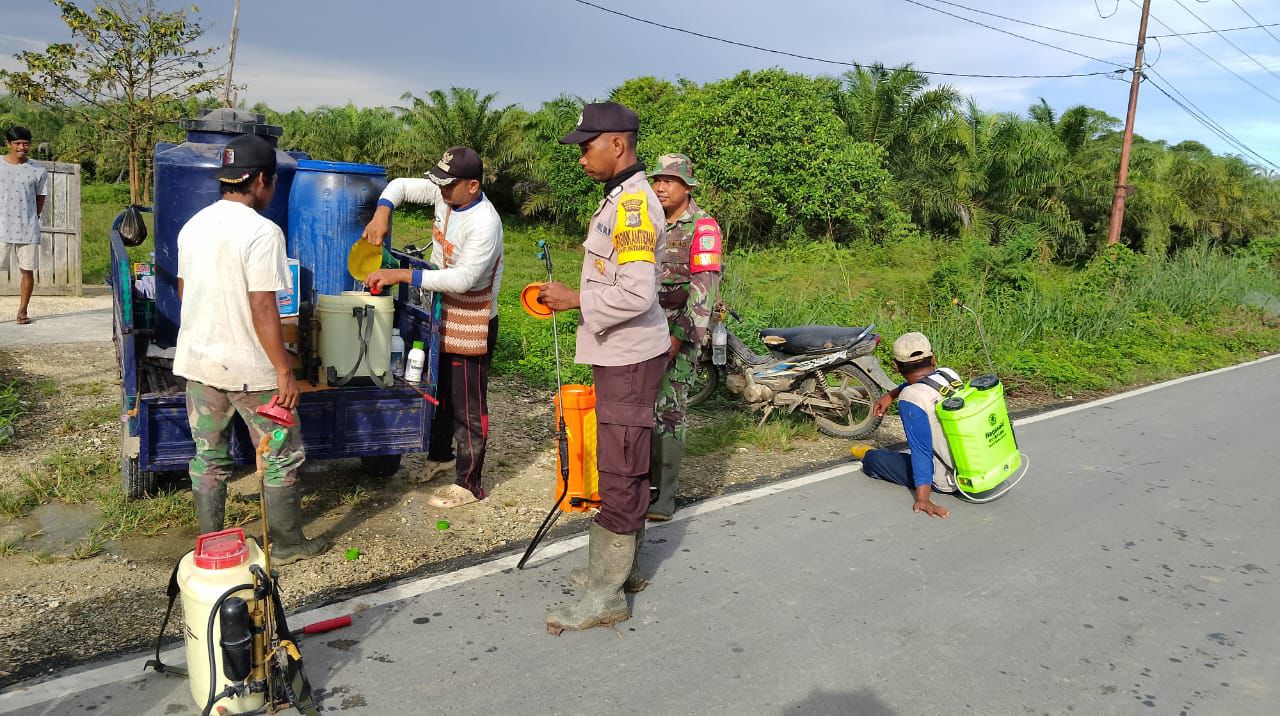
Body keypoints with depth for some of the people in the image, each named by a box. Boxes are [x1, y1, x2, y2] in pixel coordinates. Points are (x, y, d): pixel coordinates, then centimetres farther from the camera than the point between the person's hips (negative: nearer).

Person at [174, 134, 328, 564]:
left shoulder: (194, 226, 6)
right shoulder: (262, 231, -18)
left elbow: (183, 291, 16)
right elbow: (262, 309, -21)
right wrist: (284, 370, -16)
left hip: (198, 362, 7)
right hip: (249, 368, -7)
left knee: (208, 457, 17)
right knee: (281, 457, 9)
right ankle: (286, 544, 20)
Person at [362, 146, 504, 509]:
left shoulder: (485, 224, -28)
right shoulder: (443, 194, -4)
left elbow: (462, 279, -33)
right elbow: (400, 185, 9)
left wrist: (401, 275, -33)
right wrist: (381, 214, -12)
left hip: (471, 323, -9)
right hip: (442, 313, 9)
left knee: (467, 405, 1)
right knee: (440, 391, 23)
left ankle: (469, 483, 13)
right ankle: (440, 456, 43)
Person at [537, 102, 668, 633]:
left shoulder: (633, 202, -18)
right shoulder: (621, 198, 15)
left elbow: (636, 294, -26)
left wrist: (576, 300, -16)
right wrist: (573, 296, 11)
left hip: (630, 358, -11)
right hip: (620, 354, 11)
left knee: (619, 473, -4)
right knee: (626, 466, 19)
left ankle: (606, 595, 5)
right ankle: (623, 563, 33)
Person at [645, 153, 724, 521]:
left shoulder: (702, 226, -6)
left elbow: (704, 287, -15)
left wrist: (679, 335, -21)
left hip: (679, 332, -7)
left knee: (668, 412, -7)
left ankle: (663, 495, 0)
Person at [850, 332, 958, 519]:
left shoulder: (910, 398, -23)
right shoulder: (950, 374, -3)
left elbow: (921, 450, -26)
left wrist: (922, 499, -26)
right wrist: (891, 395, 25)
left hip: (948, 481, -7)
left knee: (874, 460, 9)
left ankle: (868, 455, 42)